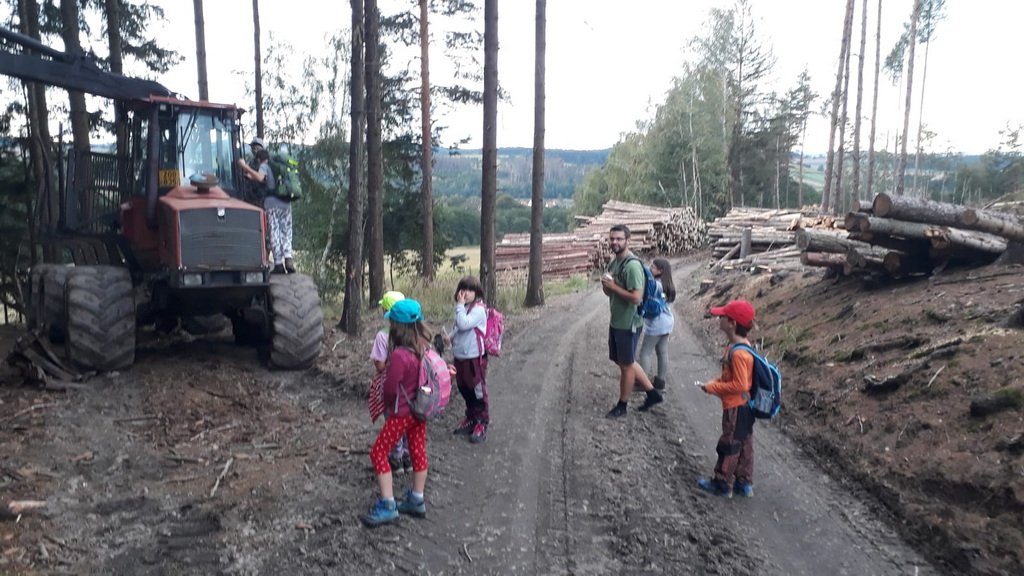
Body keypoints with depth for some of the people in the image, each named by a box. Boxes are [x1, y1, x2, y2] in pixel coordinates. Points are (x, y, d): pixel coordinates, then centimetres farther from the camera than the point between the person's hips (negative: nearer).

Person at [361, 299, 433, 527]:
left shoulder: (399, 355, -29)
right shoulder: (424, 346, -8)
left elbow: (390, 388, -18)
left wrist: (388, 406, 2)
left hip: (402, 412, -7)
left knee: (378, 453, 6)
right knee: (418, 451, 17)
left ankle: (387, 506, 7)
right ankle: (417, 501, 31)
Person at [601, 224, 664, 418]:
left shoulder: (632, 265, -22)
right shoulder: (613, 262, 8)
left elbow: (636, 297, -28)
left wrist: (613, 285, -21)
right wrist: (605, 284, -7)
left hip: (628, 324, -10)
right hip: (615, 321, 10)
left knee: (626, 364, 6)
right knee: (622, 361, 19)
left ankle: (622, 406, 22)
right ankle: (652, 393, 31)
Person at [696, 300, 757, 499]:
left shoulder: (738, 353, -28)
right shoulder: (737, 345, 3)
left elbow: (740, 384, -27)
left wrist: (713, 388, -19)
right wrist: (714, 383, 4)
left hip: (736, 407, -10)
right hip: (743, 406, 10)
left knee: (729, 445, 5)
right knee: (743, 445, 18)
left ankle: (722, 485, 20)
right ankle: (744, 484, 30)